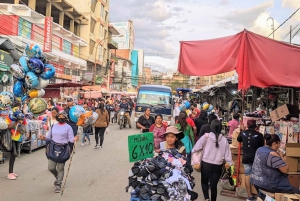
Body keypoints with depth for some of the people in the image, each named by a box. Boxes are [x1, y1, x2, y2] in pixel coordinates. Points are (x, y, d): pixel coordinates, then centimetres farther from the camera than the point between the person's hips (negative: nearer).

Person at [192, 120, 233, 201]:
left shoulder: (206, 136, -10)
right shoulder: (224, 139, -5)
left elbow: (197, 147, -6)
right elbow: (227, 153, 1)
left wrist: (193, 151, 15)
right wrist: (229, 162, 18)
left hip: (206, 164, -1)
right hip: (218, 166, 2)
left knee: (204, 182, 19)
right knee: (214, 185, 16)